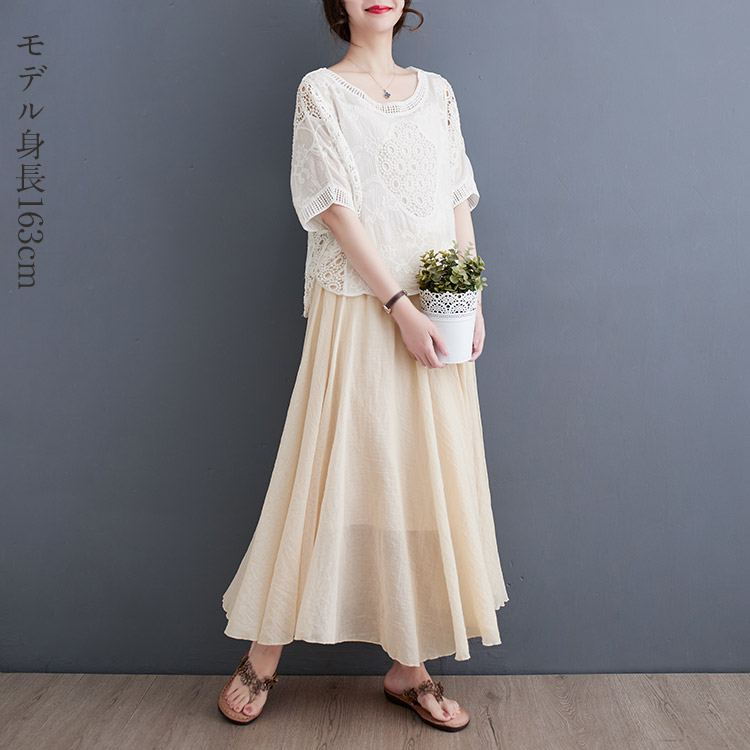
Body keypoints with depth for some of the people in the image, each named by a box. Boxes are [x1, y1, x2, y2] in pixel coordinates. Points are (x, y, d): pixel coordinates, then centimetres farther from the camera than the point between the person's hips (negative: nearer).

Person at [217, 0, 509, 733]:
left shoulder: (436, 90, 17)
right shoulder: (320, 90, 3)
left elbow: (459, 201, 13)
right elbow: (337, 209, -8)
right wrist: (399, 304, -16)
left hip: (438, 314, 5)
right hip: (357, 309, -4)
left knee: (428, 478, 5)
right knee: (331, 472, -2)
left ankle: (408, 665, 18)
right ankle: (263, 653, 18)